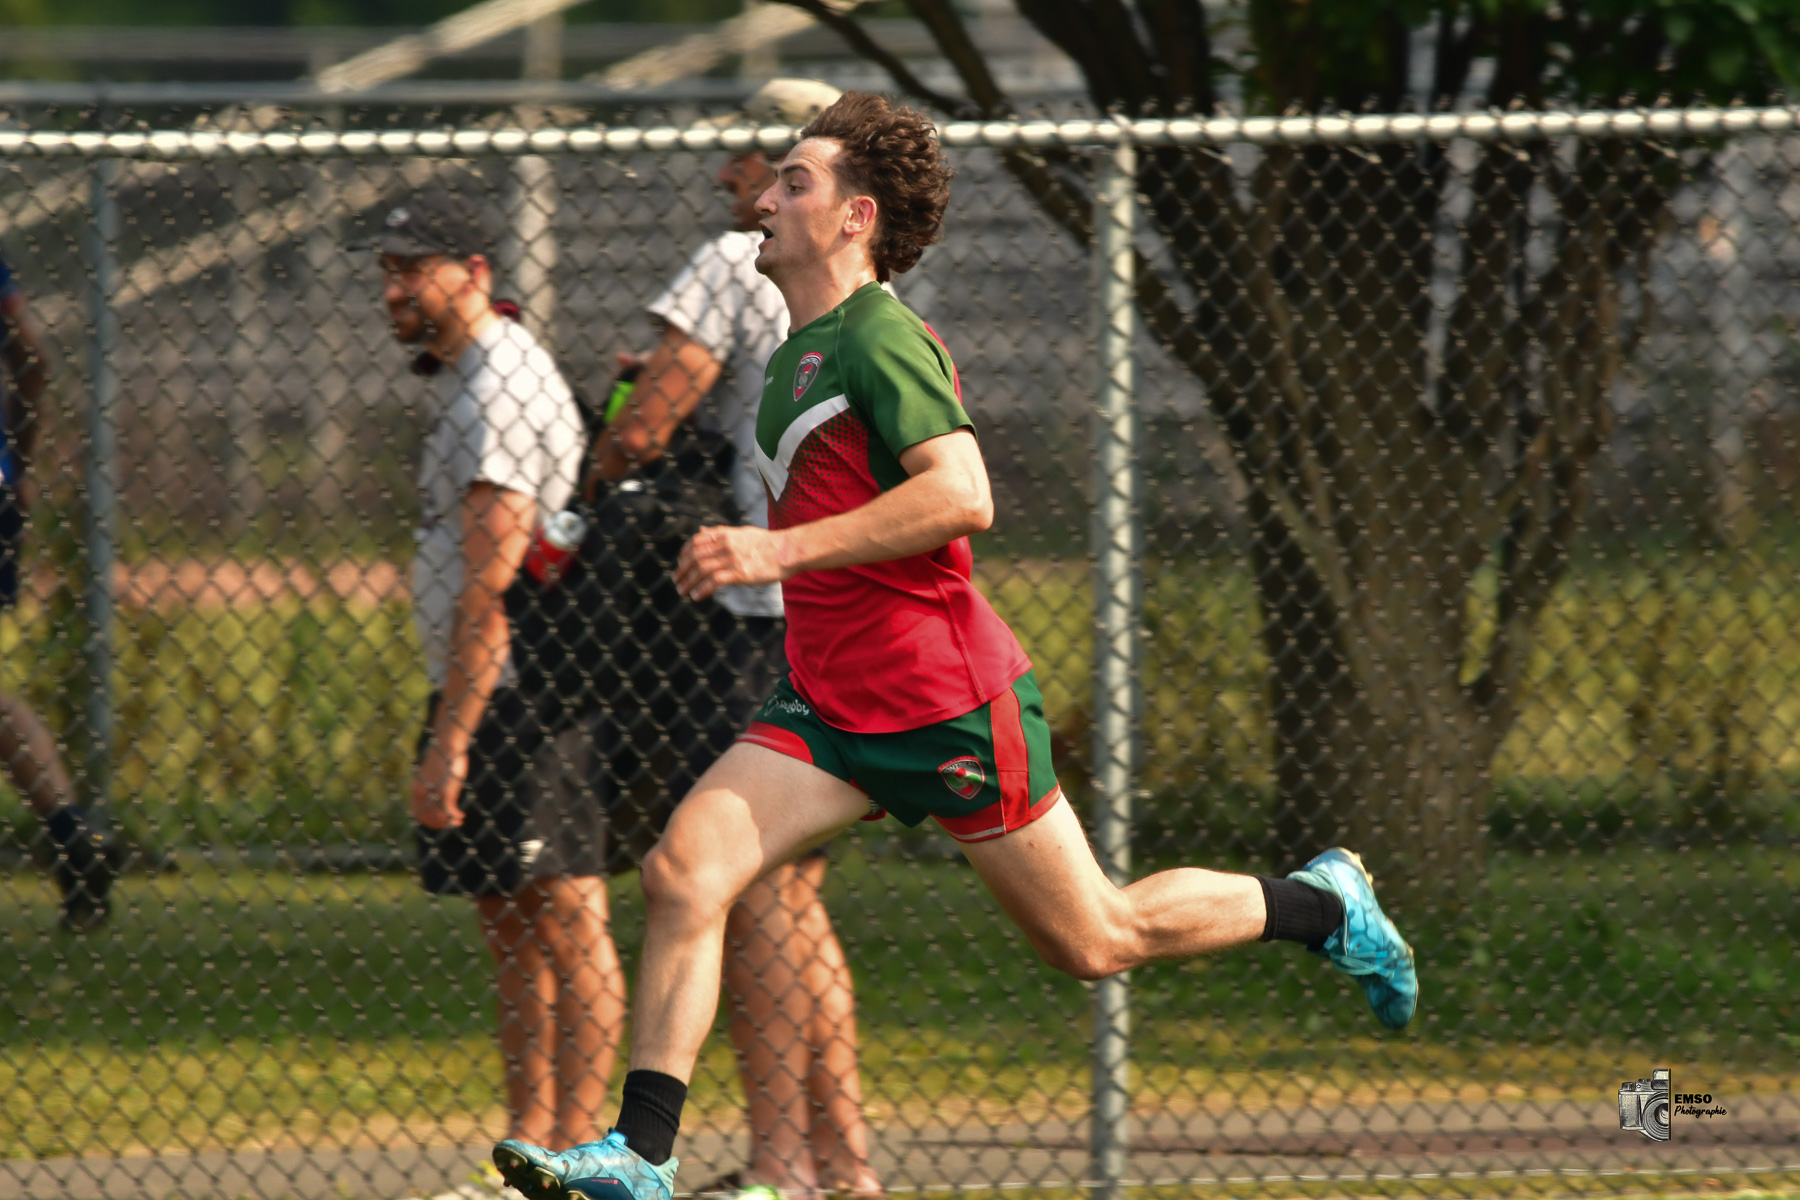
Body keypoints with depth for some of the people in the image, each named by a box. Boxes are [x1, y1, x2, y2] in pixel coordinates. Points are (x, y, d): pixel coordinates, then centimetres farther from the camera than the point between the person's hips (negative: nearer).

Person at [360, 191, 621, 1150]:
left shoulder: (497, 389, -15)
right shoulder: (473, 378, 18)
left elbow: (489, 587, -20)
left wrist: (451, 739, -23)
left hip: (518, 699, -11)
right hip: (491, 701, 11)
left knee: (568, 926, -10)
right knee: (509, 928, 12)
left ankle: (576, 1145, -13)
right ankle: (528, 1142, 15)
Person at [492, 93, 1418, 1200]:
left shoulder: (879, 339, -15)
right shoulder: (798, 357, 14)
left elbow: (960, 495, -28)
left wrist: (783, 550, -30)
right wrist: (756, 555, 20)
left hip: (943, 702, -8)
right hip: (829, 709, 8)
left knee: (1097, 942, 2)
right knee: (684, 871, -11)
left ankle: (1323, 905, 25)